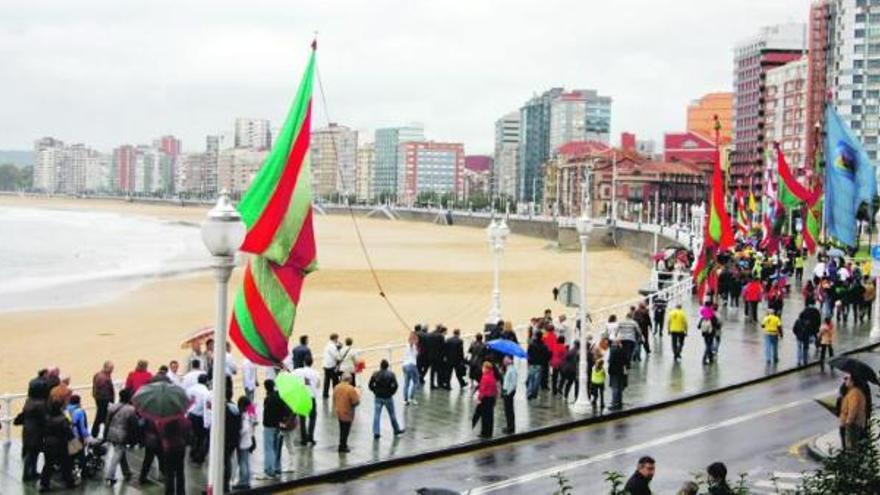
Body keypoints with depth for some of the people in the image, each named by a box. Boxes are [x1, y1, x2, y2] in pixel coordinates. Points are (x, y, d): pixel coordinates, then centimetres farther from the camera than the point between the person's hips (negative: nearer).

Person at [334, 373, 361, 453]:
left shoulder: (336, 387, -2)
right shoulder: (351, 389, -22)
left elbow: (334, 399, 7)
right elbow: (356, 402, -20)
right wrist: (358, 395, -2)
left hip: (339, 412, 6)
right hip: (347, 413, -6)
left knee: (342, 430, 20)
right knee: (346, 431, 6)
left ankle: (342, 445, 29)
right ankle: (343, 447, 11)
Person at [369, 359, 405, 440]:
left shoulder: (375, 374, -4)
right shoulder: (391, 374, -9)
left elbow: (370, 385, -2)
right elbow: (395, 385, -15)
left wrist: (375, 391, 11)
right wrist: (391, 392, 0)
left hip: (378, 397, 1)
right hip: (388, 397, -1)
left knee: (376, 415, 4)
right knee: (392, 415, 14)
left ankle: (376, 433, 0)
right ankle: (397, 430, 29)